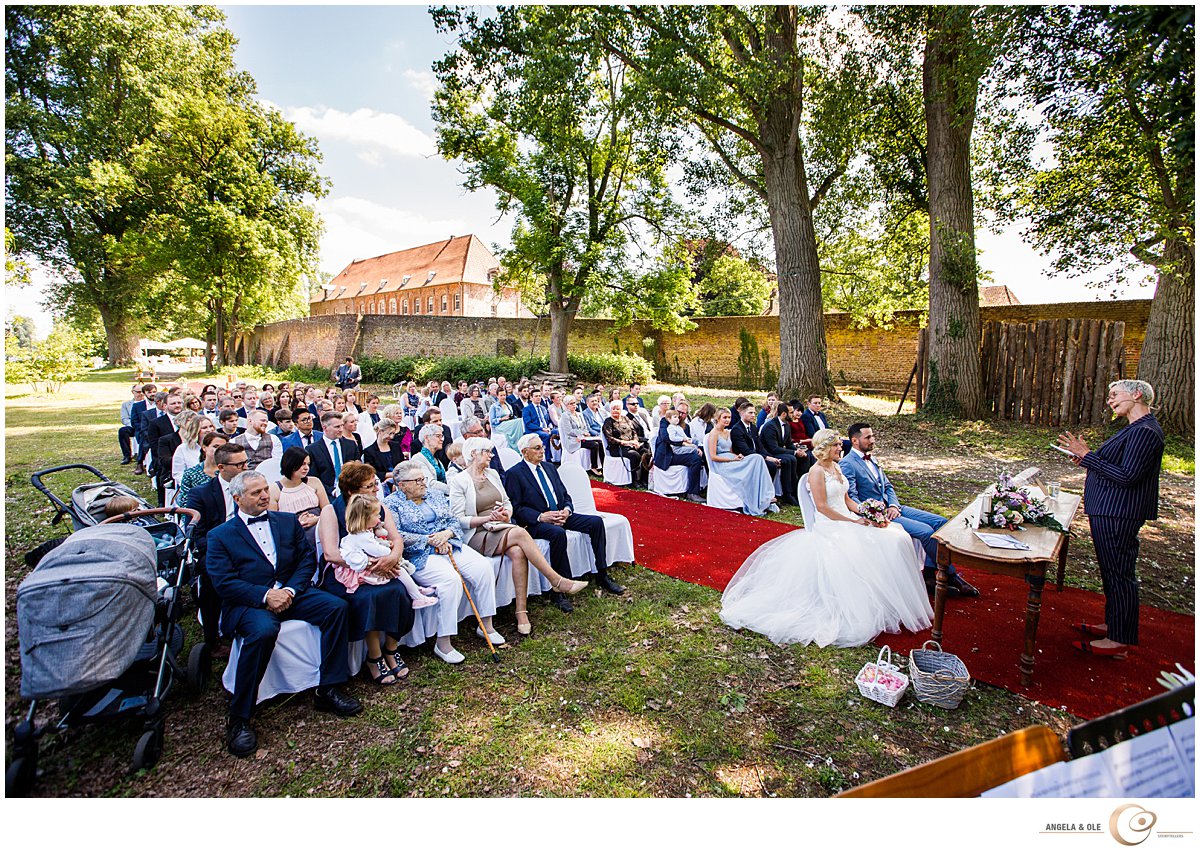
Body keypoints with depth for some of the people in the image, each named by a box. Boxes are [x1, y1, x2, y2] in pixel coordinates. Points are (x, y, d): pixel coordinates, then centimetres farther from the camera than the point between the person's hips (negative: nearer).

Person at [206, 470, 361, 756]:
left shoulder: (288, 521, 16)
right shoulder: (220, 536, 6)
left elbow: (308, 558, 9)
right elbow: (223, 582, -6)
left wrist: (291, 589, -9)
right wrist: (264, 596, -19)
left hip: (290, 593, 4)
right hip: (248, 603, -4)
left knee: (336, 607, -20)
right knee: (263, 630, -36)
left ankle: (328, 691, -10)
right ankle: (238, 719, -19)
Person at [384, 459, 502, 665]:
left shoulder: (435, 495, 17)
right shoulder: (391, 504, 1)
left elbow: (454, 520, 14)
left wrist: (446, 534, -9)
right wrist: (429, 540, -15)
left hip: (449, 545, 6)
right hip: (420, 556, -6)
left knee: (483, 566, -17)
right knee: (450, 579, -33)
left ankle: (486, 625, -5)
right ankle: (443, 643, -24)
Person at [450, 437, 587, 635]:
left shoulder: (493, 474, 16)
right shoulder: (459, 482, -3)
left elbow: (507, 501, 20)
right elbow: (459, 519, -8)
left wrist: (506, 514, -4)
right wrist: (487, 518, -19)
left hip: (501, 528, 5)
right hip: (477, 535, -5)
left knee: (518, 552, -29)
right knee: (519, 533, -31)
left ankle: (521, 611, -27)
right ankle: (558, 581, -26)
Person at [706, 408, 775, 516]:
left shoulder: (727, 432, 21)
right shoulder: (714, 434, -5)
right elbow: (713, 457, -13)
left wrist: (737, 455, -1)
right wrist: (732, 459, -15)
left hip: (731, 462, 7)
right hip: (721, 465, -7)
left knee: (757, 458, -18)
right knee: (748, 471, -28)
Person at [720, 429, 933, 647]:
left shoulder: (836, 467, 16)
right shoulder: (817, 472, -11)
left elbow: (846, 500, 17)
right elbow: (822, 507, -17)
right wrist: (853, 522, -16)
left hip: (847, 521, 9)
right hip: (828, 527, -9)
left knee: (897, 538, -8)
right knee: (866, 552, -30)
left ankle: (896, 602, -3)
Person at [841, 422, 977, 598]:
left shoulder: (872, 459, 17)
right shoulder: (847, 464, -11)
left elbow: (888, 486, 18)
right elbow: (851, 499, -17)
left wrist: (894, 505, -3)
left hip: (891, 508, 9)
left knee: (940, 522, -3)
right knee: (926, 531, -21)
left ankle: (929, 576, -5)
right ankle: (952, 577, -3)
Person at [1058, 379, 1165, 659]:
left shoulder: (1145, 432, -19)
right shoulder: (1138, 428, 15)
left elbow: (1127, 476, -25)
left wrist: (1087, 456, -21)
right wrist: (1088, 459, 9)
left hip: (1118, 515, -11)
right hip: (1110, 511, 11)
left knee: (1119, 574, -3)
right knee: (1114, 572, 19)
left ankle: (1119, 642, 6)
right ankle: (1114, 625, 32)